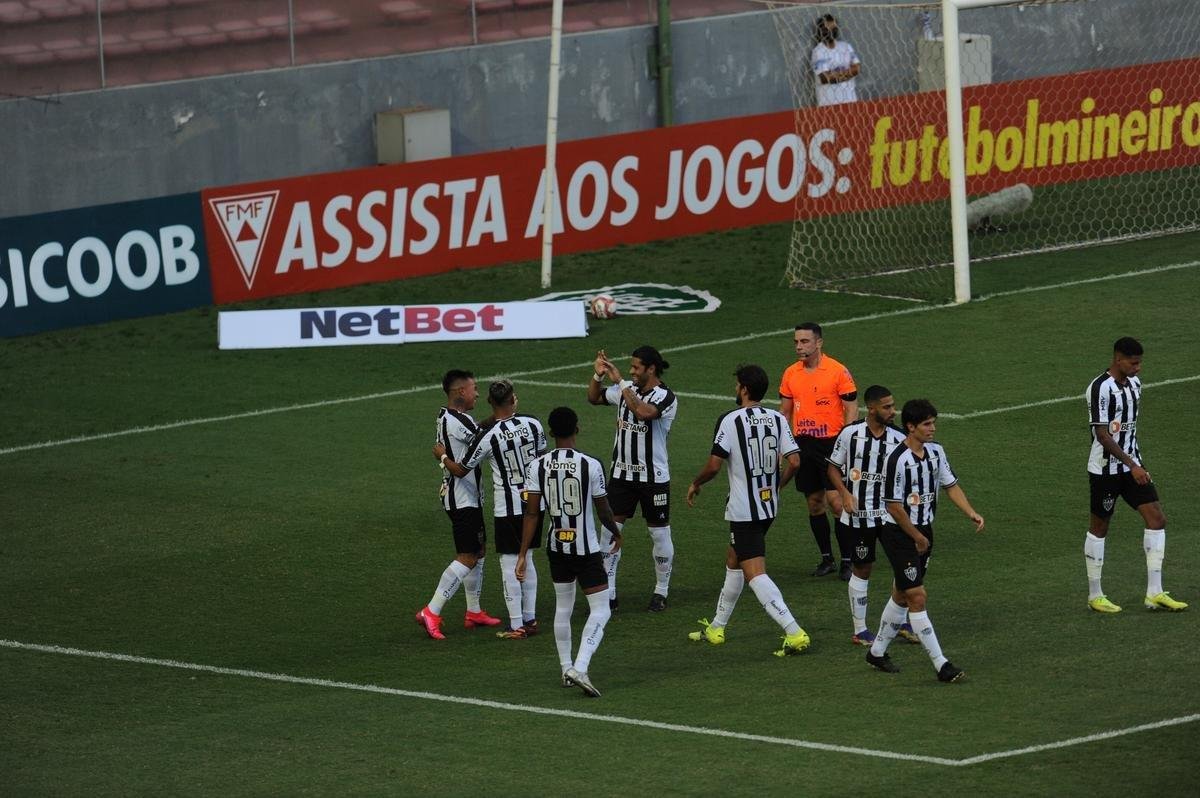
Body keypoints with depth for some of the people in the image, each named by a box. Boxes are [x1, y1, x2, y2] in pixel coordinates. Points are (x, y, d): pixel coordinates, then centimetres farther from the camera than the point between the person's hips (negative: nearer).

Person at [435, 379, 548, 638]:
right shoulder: (533, 424, -6)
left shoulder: (488, 435, -17)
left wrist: (442, 456, 11)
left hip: (508, 507, -5)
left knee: (510, 565, 3)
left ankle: (516, 626, 4)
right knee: (526, 560, 18)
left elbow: (461, 470, -6)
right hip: (534, 501, 5)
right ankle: (530, 619, 23)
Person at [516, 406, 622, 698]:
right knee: (600, 610, 1)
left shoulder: (538, 466, -7)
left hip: (556, 548, 4)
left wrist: (523, 555, -2)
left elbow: (531, 513, -7)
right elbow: (603, 511, -5)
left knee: (563, 606, 22)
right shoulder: (590, 465, -15)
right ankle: (580, 668, -15)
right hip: (586, 549, -4)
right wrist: (616, 533, 16)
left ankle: (566, 668, 28)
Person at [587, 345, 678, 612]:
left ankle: (661, 592, 21)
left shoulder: (666, 397, -14)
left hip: (654, 477, -5)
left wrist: (620, 382, -29)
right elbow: (594, 398, 19)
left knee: (660, 534, 6)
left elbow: (643, 412, -34)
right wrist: (598, 374, 1)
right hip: (622, 473, 5)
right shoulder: (626, 389, 3)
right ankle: (609, 593, 5)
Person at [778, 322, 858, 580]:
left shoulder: (838, 371, -8)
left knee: (836, 501, -10)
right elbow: (784, 411, 15)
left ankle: (847, 561, -2)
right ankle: (826, 558, 18)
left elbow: (851, 409, -6)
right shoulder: (791, 374, 7)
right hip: (803, 444, 5)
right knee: (814, 503, 8)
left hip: (832, 443, -5)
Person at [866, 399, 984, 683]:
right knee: (917, 598, -9)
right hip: (899, 534, -8)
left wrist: (971, 513, -4)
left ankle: (877, 652, 31)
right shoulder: (898, 460, -21)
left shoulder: (935, 451, 3)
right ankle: (940, 664, -11)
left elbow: (951, 485, 11)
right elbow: (894, 506, -18)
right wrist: (917, 537, -12)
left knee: (901, 595, 17)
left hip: (923, 531, 8)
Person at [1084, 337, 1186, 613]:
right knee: (1100, 527, 4)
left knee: (1157, 519, -2)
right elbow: (1102, 435, -22)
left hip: (1131, 465, 8)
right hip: (1105, 469, -8)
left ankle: (1154, 593, -1)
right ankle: (1095, 595, 16)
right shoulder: (1101, 388, -19)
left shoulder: (1134, 383, 7)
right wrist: (1132, 465, -25)